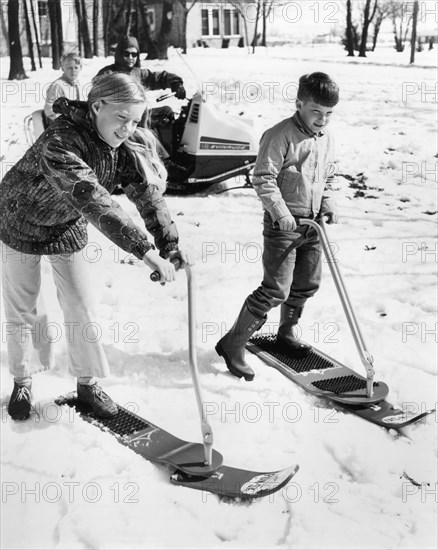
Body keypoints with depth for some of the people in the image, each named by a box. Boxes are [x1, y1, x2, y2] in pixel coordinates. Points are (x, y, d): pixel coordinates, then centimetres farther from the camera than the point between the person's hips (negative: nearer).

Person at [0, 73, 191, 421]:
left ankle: (88, 383, 22)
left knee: (80, 310, 6)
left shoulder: (126, 144, -16)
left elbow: (147, 191, -17)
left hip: (68, 229, 5)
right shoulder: (61, 141, -38)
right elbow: (93, 200, -48)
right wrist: (143, 249, -53)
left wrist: (169, 242, -31)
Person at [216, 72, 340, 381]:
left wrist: (328, 205, 8)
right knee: (276, 289, -11)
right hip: (283, 223, -8)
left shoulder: (327, 139, 10)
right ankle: (233, 343, -2)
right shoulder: (281, 135, -15)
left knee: (308, 283, 16)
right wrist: (281, 212, -24)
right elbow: (263, 178, -18)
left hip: (312, 222, 8)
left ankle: (287, 332, 38)